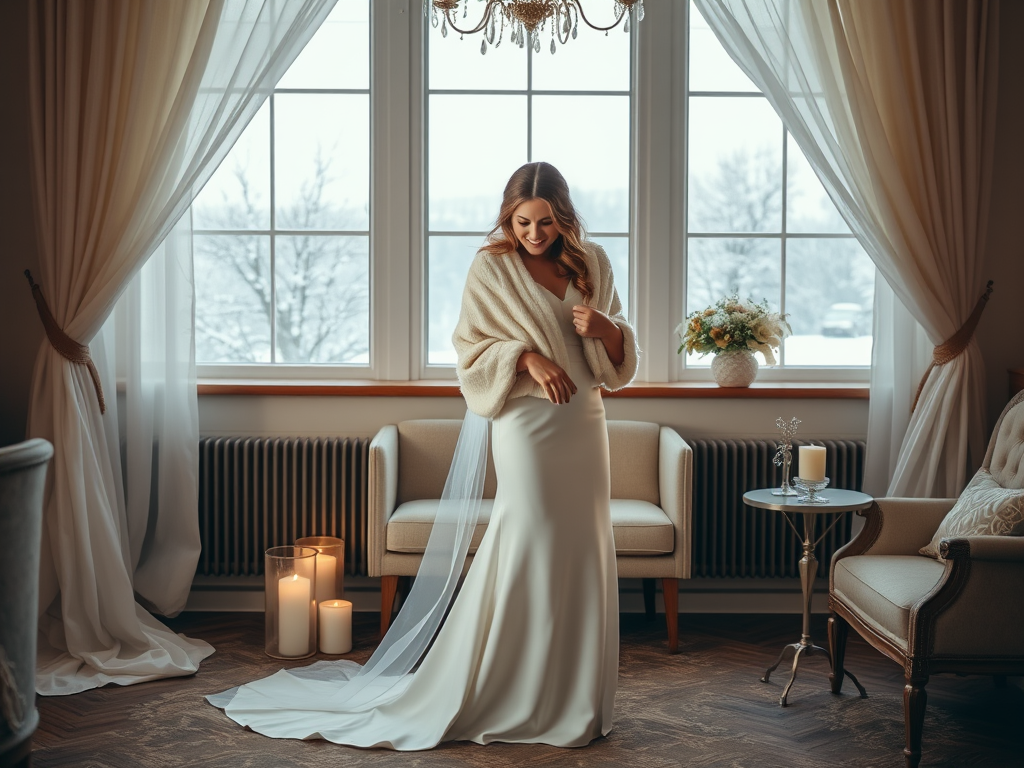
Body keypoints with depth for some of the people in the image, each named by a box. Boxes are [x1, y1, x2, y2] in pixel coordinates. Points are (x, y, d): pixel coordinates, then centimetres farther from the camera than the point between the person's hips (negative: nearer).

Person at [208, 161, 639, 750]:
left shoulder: (592, 262, 9)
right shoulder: (492, 269, -5)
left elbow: (619, 355, 13)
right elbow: (473, 351, -4)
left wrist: (603, 326, -9)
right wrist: (527, 357, -20)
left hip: (586, 426, 5)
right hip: (529, 426, -5)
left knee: (582, 557, 7)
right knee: (527, 551, -8)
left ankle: (574, 698, 19)